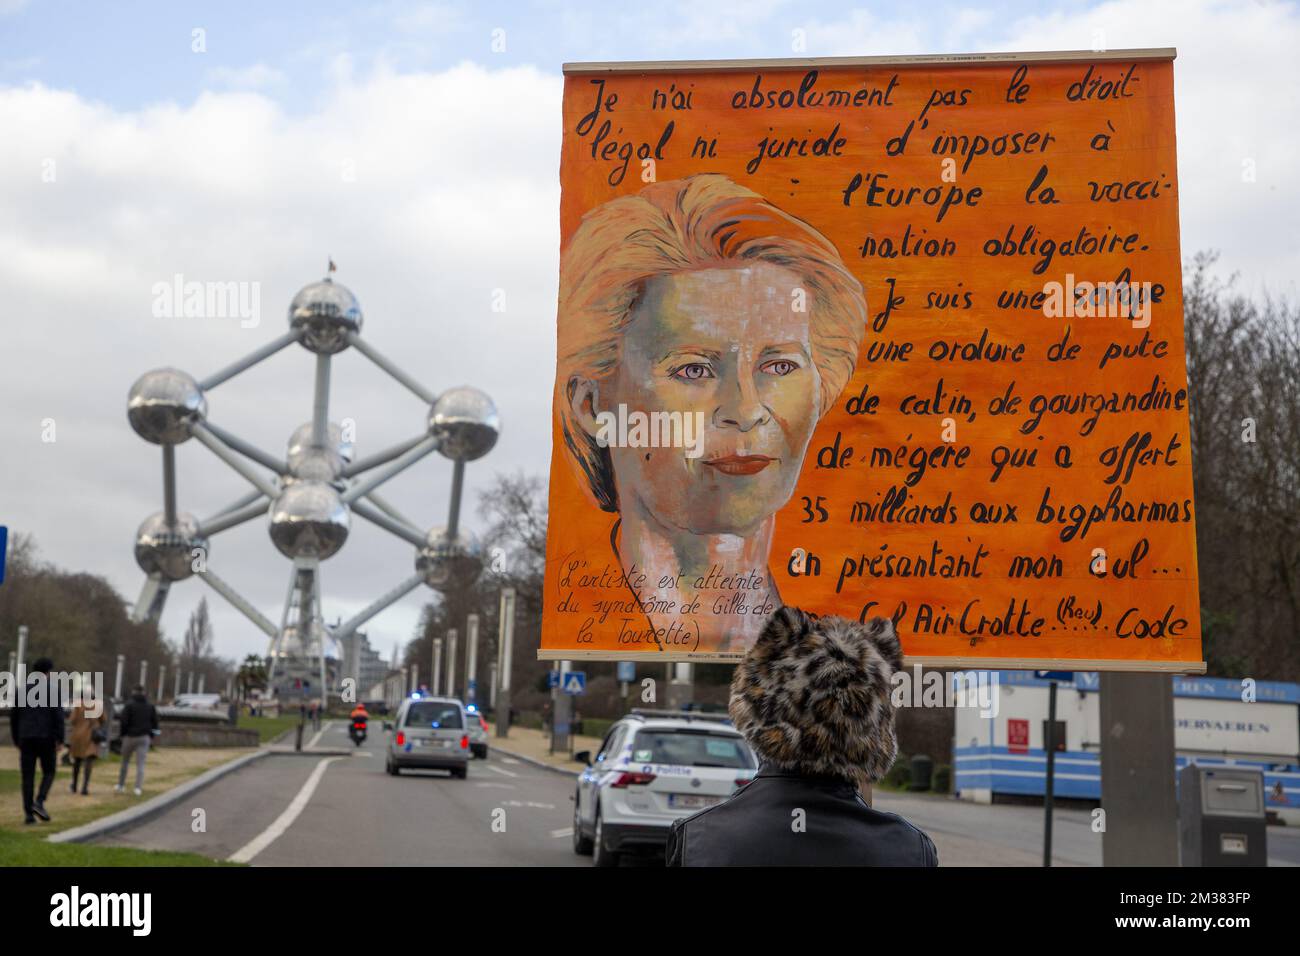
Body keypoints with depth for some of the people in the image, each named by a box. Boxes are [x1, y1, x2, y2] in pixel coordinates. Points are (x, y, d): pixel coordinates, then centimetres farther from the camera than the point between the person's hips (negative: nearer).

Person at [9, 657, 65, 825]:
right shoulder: (53, 687, -2)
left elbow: (13, 716, 11)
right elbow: (58, 713, -10)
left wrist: (16, 740, 19)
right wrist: (60, 739, -9)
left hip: (26, 738, 3)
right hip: (46, 737, -3)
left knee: (28, 776, 5)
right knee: (48, 773, 9)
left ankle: (28, 813, -2)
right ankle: (39, 802, -14)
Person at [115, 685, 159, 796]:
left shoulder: (129, 704, -8)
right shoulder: (150, 706, 5)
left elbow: (124, 721, -14)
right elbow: (155, 722, 4)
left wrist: (123, 735, -1)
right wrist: (150, 735, 12)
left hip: (130, 737, -2)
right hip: (144, 738, 2)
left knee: (125, 761, 15)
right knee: (140, 764, 0)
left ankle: (121, 785, 23)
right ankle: (138, 788, -8)